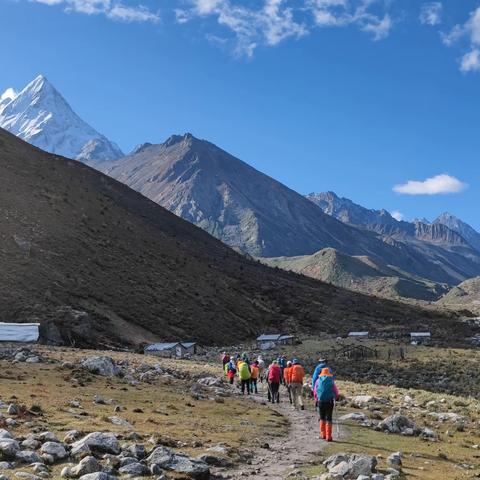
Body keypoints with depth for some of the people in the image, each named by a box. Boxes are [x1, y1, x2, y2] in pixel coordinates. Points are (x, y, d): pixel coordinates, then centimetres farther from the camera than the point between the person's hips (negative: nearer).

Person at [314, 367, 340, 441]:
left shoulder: (318, 381, 4)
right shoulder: (331, 381, -1)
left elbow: (315, 392, 10)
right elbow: (336, 392, 2)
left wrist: (316, 399, 27)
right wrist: (335, 398, 23)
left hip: (320, 401, 2)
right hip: (329, 401, -2)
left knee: (322, 418, 16)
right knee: (329, 419, 3)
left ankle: (323, 434, 16)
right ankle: (328, 436, 1)